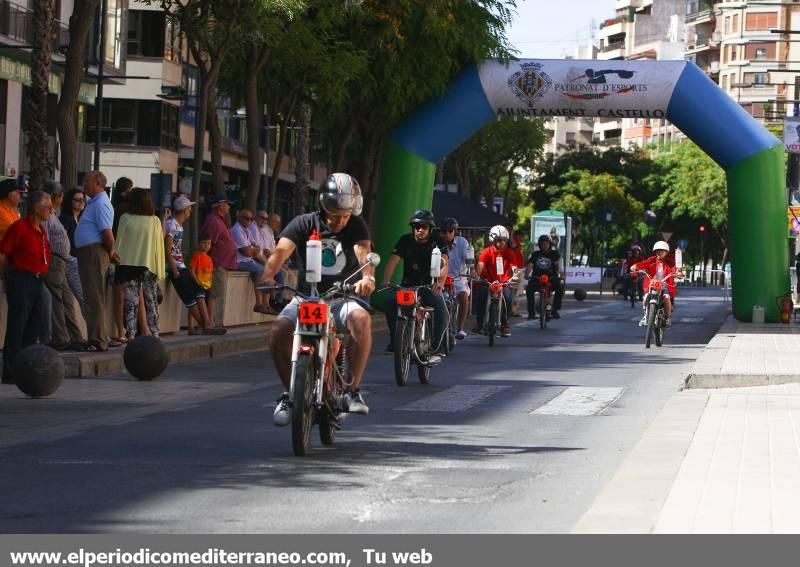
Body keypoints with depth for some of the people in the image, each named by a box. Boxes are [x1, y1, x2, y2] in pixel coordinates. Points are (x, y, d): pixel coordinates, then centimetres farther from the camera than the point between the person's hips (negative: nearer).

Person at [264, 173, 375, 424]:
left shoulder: (356, 226, -2)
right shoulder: (304, 224, -4)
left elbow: (363, 251, -23)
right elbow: (281, 250, -21)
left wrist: (368, 277, -46)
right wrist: (267, 277, -42)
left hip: (340, 298, 0)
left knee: (361, 318, -34)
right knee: (279, 331, -28)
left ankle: (353, 390, -21)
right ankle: (289, 393, -7)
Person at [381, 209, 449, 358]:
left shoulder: (438, 242, -6)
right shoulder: (405, 241, -1)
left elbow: (444, 263, -22)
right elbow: (393, 261, -13)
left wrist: (439, 282, -44)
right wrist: (385, 281, -33)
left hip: (430, 286, -2)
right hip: (408, 285, 2)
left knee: (441, 310, -29)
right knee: (389, 301, -26)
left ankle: (436, 348, -15)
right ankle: (394, 340, -14)